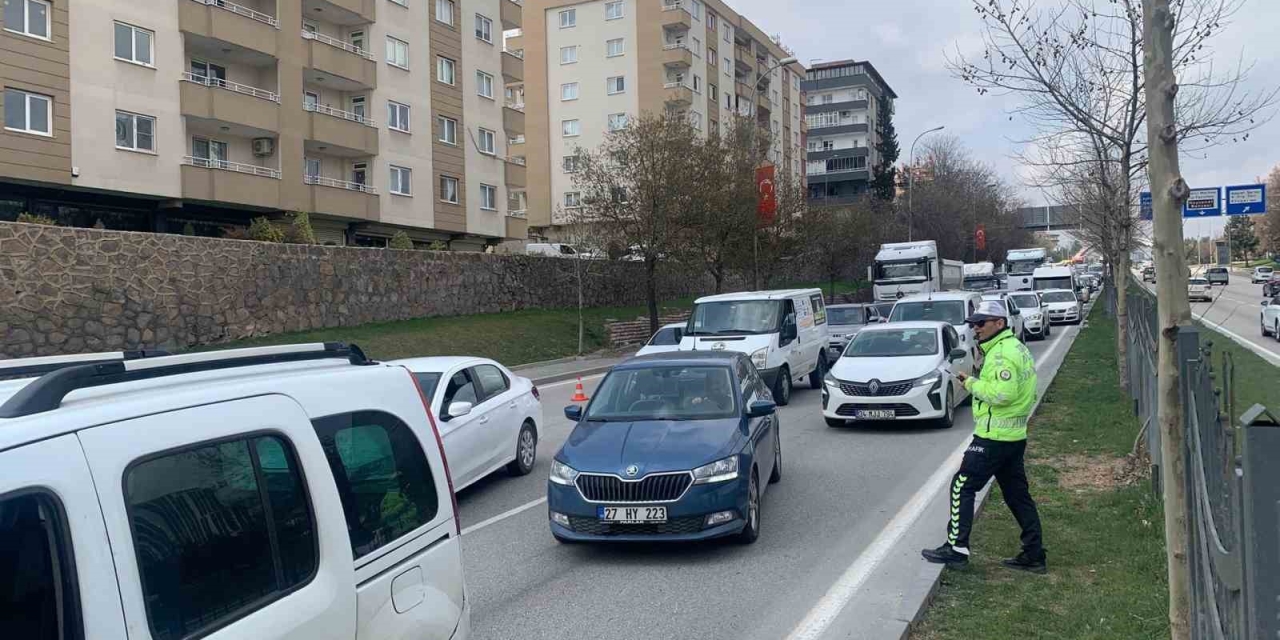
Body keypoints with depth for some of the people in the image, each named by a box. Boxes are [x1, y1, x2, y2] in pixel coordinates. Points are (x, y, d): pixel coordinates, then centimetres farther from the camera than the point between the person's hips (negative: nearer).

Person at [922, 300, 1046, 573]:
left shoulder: (1003, 352, -17)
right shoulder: (1016, 347, 16)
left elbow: (1001, 393, -27)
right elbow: (1021, 393, 18)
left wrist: (971, 383, -15)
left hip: (994, 437, -10)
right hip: (1014, 436, 10)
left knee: (962, 487, -3)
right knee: (1017, 494, 14)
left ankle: (956, 548, 0)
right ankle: (1034, 555, 18)